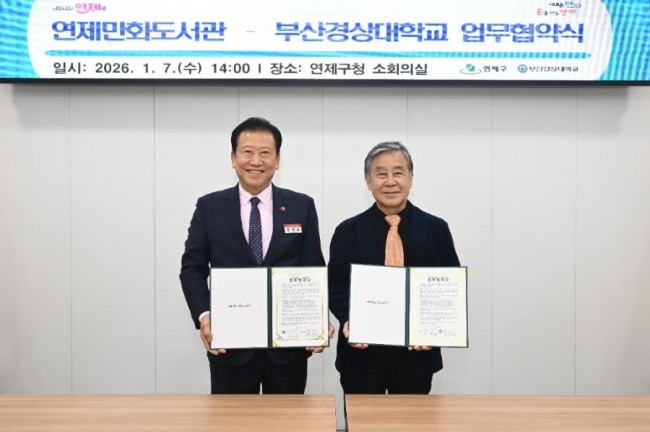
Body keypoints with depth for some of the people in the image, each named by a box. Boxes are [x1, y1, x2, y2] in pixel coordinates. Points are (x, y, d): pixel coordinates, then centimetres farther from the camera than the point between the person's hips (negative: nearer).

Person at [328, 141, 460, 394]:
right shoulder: (348, 232, 1)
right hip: (361, 354, 0)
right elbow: (336, 286, 2)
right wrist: (347, 321, -16)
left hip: (416, 354, 1)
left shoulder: (436, 229, 2)